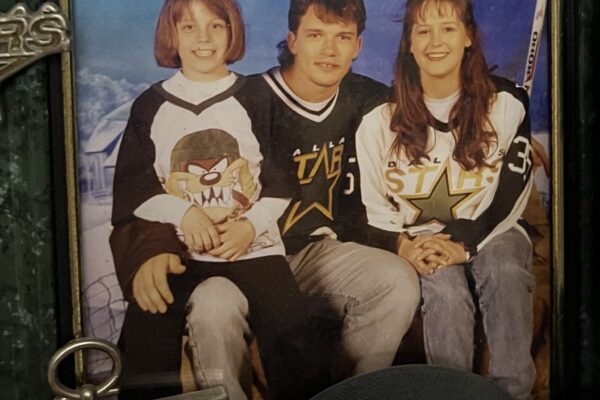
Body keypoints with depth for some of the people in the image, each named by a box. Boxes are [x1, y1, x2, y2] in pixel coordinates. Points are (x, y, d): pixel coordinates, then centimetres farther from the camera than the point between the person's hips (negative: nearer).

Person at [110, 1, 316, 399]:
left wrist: (252, 225, -9)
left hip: (253, 244, 0)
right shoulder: (151, 105, 14)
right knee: (149, 320, -27)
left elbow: (283, 181, 9)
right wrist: (184, 214, -9)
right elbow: (131, 185, 8)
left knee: (288, 324, -24)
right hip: (177, 244, 1)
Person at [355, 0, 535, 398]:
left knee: (505, 273, -32)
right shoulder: (381, 121, 1)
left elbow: (511, 194, -5)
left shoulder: (507, 103, -1)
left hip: (488, 231, 1)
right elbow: (370, 210, 3)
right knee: (445, 288, -31)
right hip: (419, 240, 0)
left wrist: (464, 243, -19)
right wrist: (403, 245, -16)